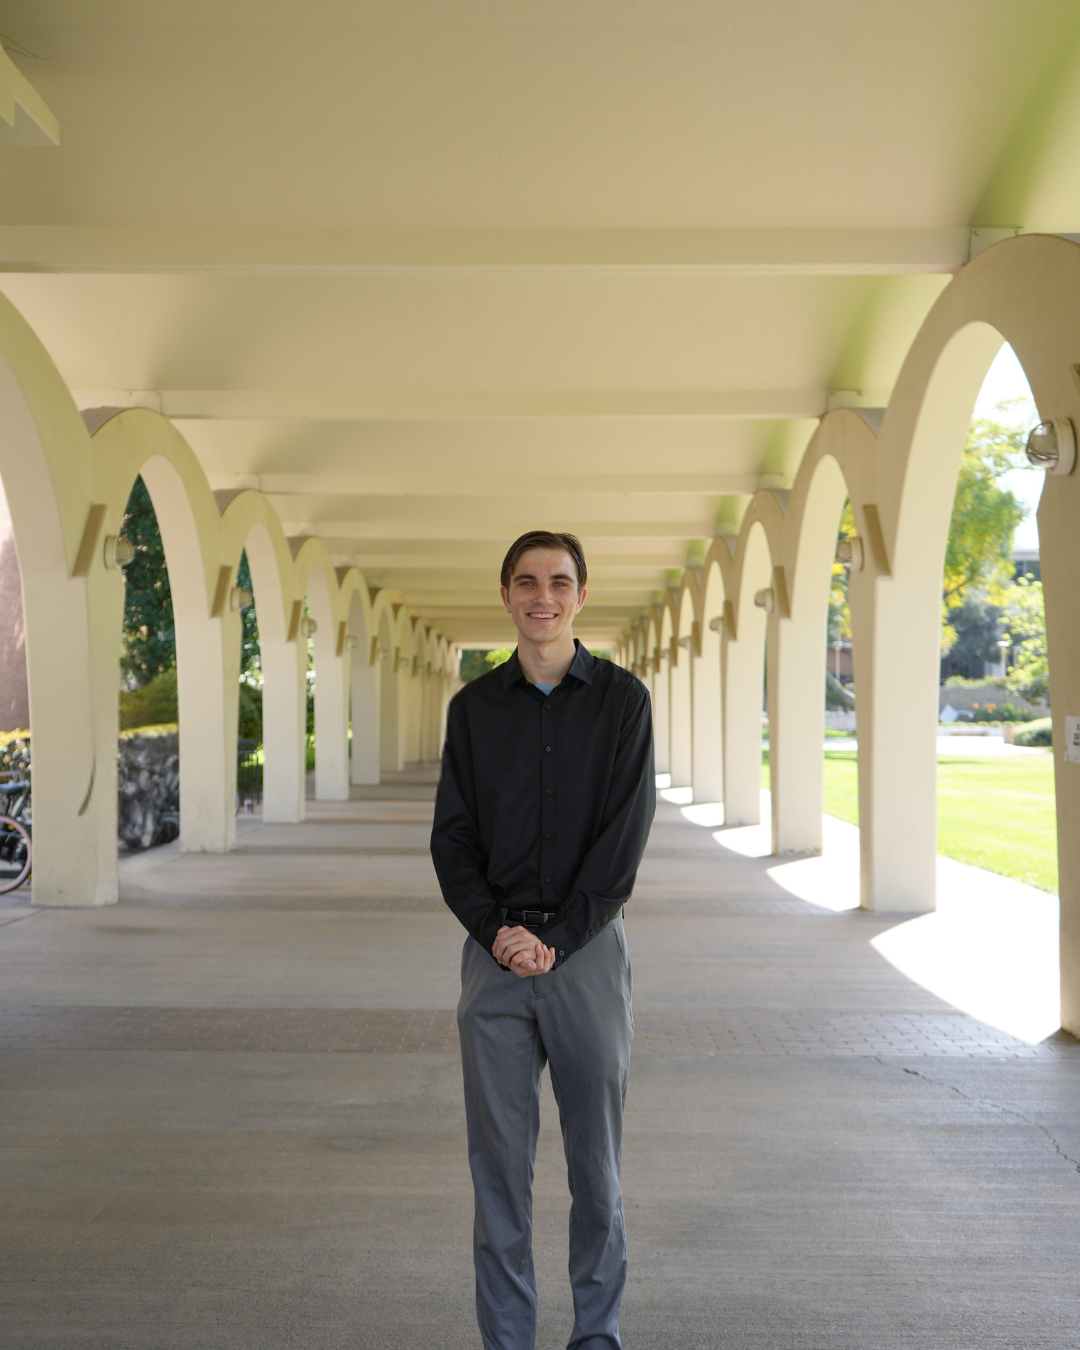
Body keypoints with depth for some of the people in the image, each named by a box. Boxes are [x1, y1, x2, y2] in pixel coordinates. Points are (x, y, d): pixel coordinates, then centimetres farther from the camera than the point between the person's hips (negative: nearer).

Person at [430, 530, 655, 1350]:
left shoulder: (621, 699, 0)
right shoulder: (475, 707, 7)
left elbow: (625, 837, -7)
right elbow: (452, 835, 4)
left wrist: (554, 940, -13)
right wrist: (495, 930, -11)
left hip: (588, 949, -2)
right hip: (495, 957, 2)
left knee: (596, 1161, 8)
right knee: (499, 1162, 6)